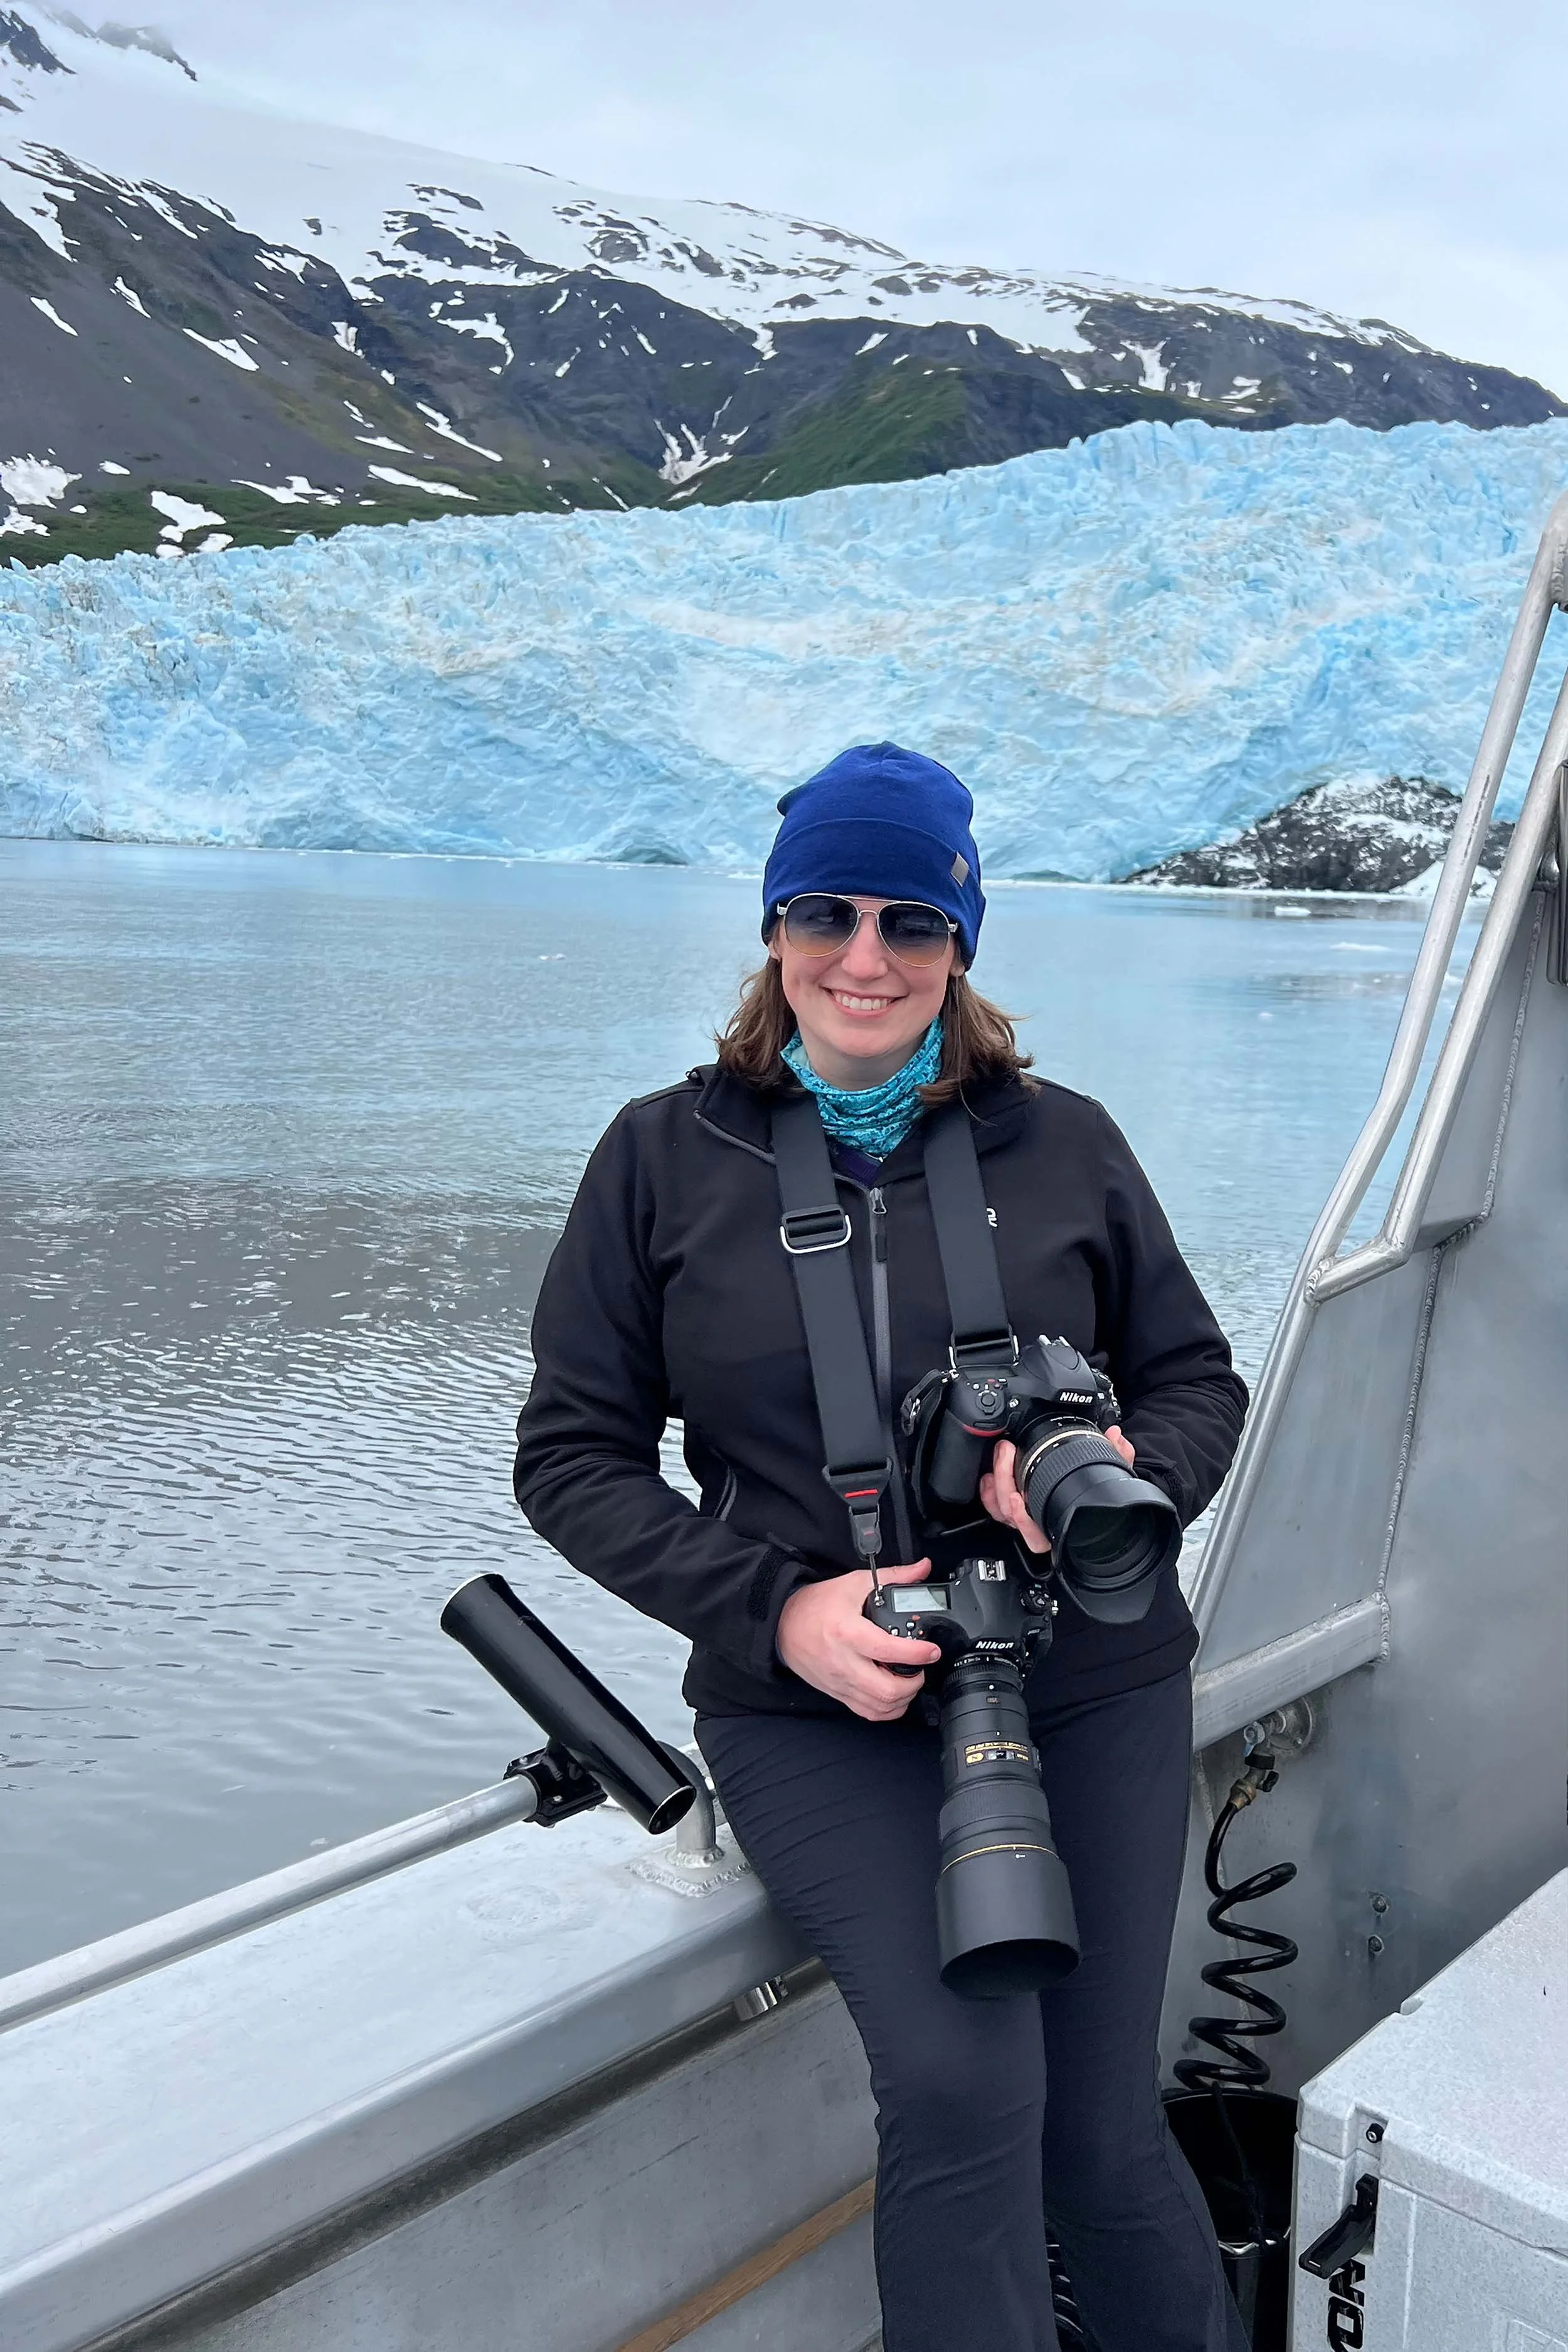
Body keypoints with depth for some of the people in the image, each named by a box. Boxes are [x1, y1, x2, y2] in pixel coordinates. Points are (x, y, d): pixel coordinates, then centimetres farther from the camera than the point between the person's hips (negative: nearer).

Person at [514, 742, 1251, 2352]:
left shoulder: (1063, 1143, 4)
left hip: (1089, 1686, 2)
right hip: (808, 1708, -1)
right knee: (964, 2081, -23)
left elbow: (1198, 1379, 12)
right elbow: (571, 1453, 1)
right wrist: (775, 1610, -13)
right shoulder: (664, 1157, 0)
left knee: (1099, 2129, 5)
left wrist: (1130, 1473, -13)